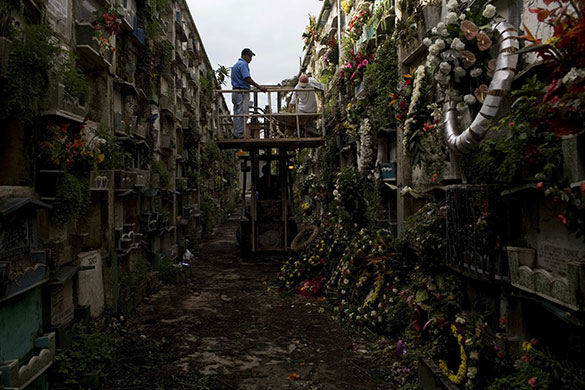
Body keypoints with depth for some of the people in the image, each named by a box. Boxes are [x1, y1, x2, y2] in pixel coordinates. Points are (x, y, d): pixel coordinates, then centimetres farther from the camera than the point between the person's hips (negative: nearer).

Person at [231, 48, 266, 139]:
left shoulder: (236, 65, 21)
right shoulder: (243, 64, -10)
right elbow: (247, 79, -20)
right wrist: (259, 87, -19)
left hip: (235, 91, 10)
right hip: (242, 92, -10)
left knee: (237, 114, 11)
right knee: (242, 114, -8)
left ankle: (236, 133, 14)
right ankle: (239, 134, -8)